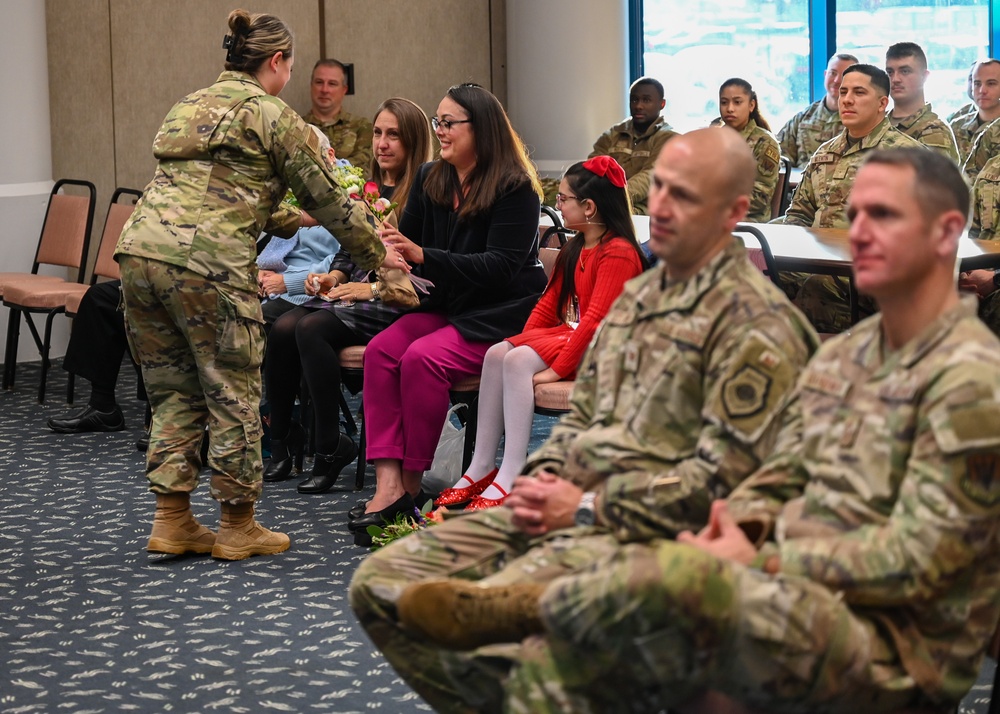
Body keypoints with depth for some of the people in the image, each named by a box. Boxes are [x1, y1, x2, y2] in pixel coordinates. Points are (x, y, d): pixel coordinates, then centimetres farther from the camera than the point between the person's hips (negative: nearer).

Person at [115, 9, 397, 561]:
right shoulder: (273, 117, 3)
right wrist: (376, 254, 20)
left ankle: (171, 520, 16)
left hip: (140, 246, 7)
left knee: (172, 392, 15)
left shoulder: (188, 106, 24)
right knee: (233, 396, 5)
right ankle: (238, 527, 14)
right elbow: (326, 200, 7)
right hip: (207, 262, -7)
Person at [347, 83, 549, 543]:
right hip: (444, 305, 6)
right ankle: (387, 483, -30)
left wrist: (422, 255, -28)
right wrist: (389, 251, -16)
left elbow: (500, 266, -20)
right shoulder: (429, 180, 9)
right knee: (380, 352, -22)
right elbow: (407, 242, 11)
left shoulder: (515, 189, -12)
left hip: (502, 314, -6)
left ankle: (411, 484, -20)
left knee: (423, 359, -31)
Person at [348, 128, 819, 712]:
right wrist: (543, 480, 3)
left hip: (645, 530, -9)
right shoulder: (638, 295, 18)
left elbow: (723, 477, -17)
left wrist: (586, 506, -13)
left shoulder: (756, 324, -10)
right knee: (380, 585, -2)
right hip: (564, 507, 9)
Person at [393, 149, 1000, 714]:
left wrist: (759, 563, -14)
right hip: (798, 606, 7)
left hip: (897, 654, -7)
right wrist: (734, 534, -5)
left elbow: (917, 560, -17)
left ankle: (533, 611, -7)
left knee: (670, 579, -33)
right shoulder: (840, 358, 16)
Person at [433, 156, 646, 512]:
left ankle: (512, 479, -30)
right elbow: (548, 303, 15)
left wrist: (557, 367, -25)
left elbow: (596, 319, -23)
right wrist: (521, 343, 0)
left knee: (518, 361, -27)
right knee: (497, 353, -12)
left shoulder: (618, 253, -16)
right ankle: (481, 469, -14)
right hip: (568, 333, 10)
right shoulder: (575, 250, 16)